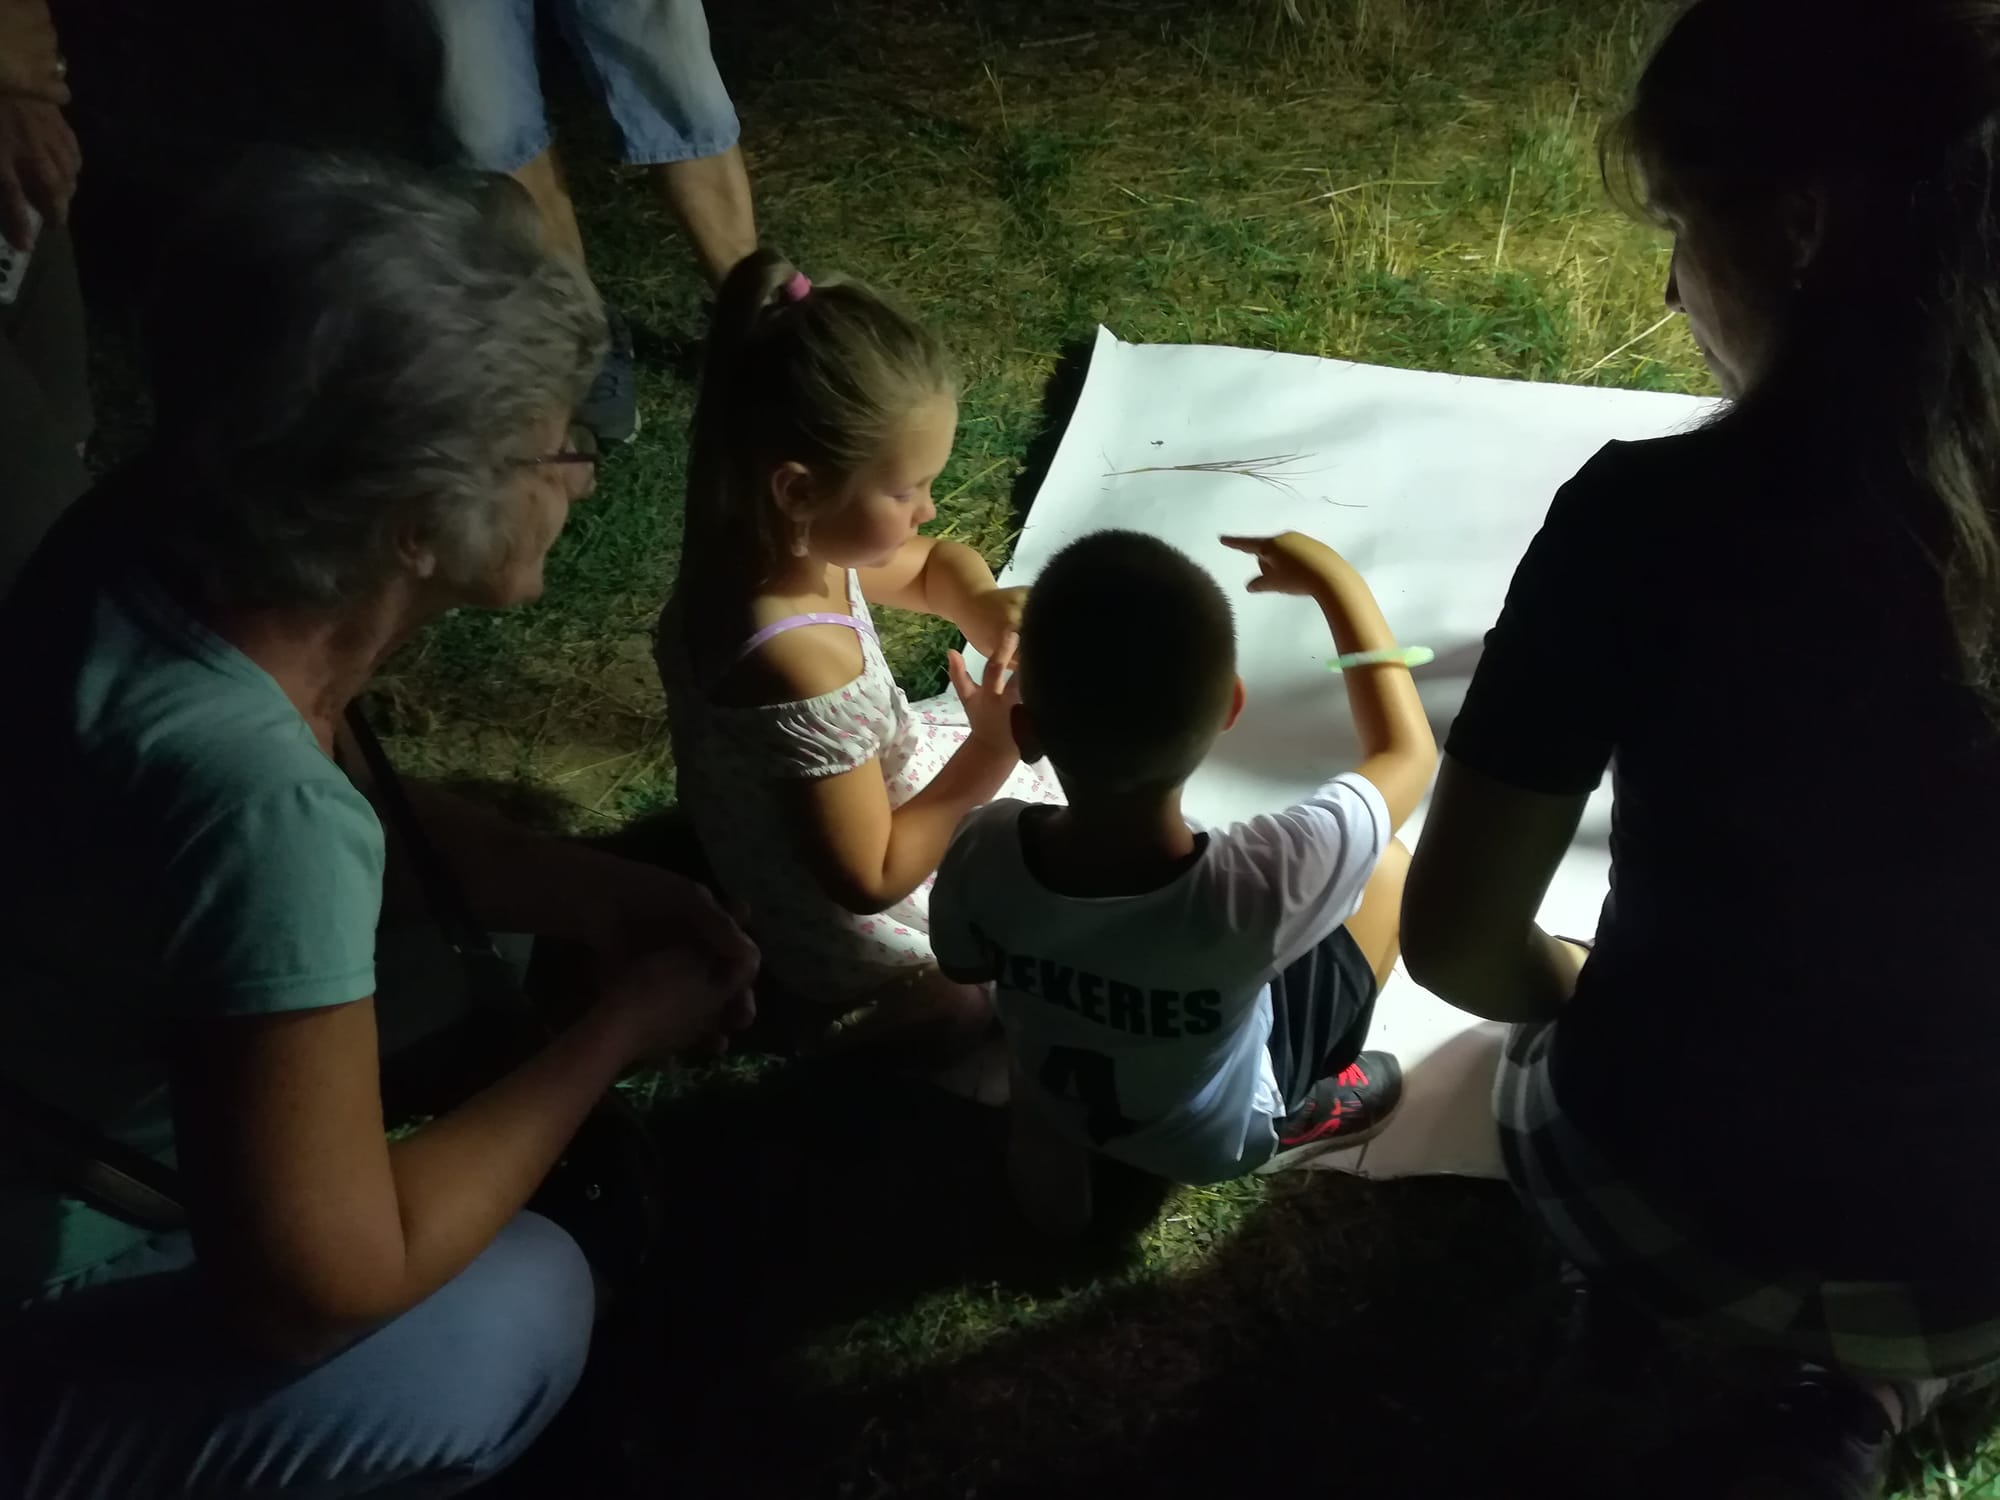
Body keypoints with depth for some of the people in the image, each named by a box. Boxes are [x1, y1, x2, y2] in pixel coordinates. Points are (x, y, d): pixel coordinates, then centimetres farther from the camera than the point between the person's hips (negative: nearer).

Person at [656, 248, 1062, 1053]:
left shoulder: (763, 548, -15)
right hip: (853, 932, -8)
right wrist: (990, 757, -27)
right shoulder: (807, 676, -42)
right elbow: (871, 881, -29)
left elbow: (935, 564, 4)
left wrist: (984, 606, -17)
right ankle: (936, 999, 9)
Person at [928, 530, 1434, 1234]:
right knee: (1391, 864, 5)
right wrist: (1336, 580, -14)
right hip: (1212, 1142, -3)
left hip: (1050, 1117, 3)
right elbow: (1407, 751, -21)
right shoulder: (1255, 887, -42)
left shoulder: (983, 854, -34)